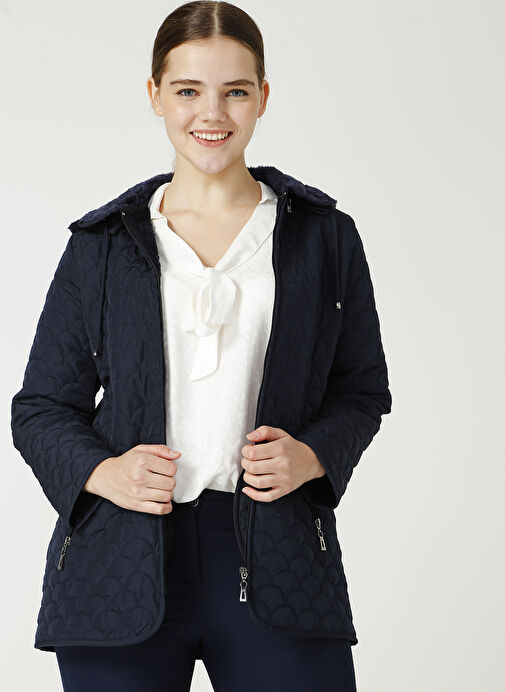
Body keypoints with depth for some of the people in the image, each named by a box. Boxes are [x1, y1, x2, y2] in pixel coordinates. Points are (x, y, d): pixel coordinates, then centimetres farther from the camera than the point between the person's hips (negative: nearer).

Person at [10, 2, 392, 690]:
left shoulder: (325, 237, 8)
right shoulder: (103, 244, 7)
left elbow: (362, 390, 14)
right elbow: (42, 406, 10)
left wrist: (312, 456, -6)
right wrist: (102, 472, -9)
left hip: (276, 559, 0)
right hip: (124, 565, 0)